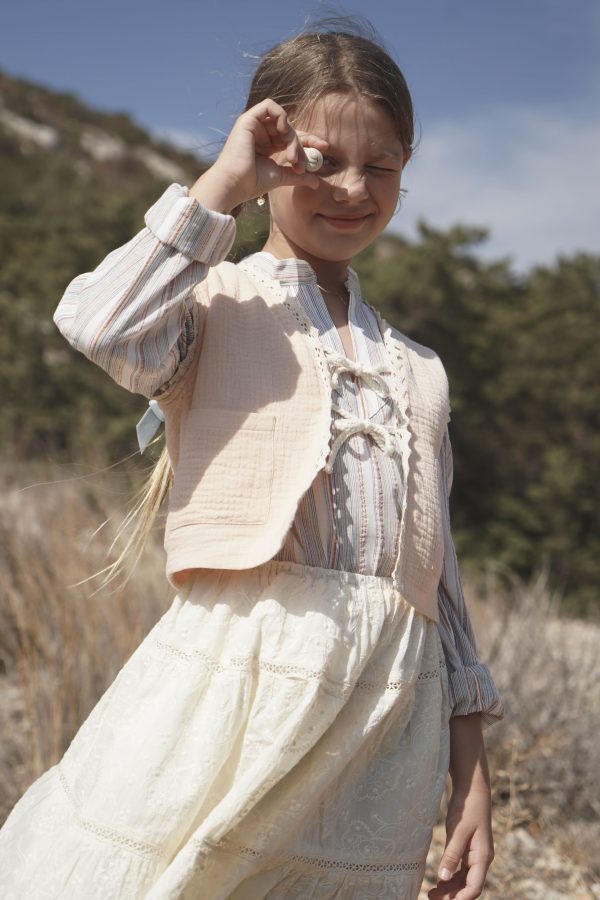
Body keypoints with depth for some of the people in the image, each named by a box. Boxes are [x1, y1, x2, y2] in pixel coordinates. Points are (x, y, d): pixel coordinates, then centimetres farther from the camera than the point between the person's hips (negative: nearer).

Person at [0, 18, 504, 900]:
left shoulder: (415, 368, 19)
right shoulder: (218, 307, 5)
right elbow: (104, 328, -20)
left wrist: (471, 775, 14)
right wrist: (219, 188, -8)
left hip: (393, 716, 5)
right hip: (239, 682, -4)